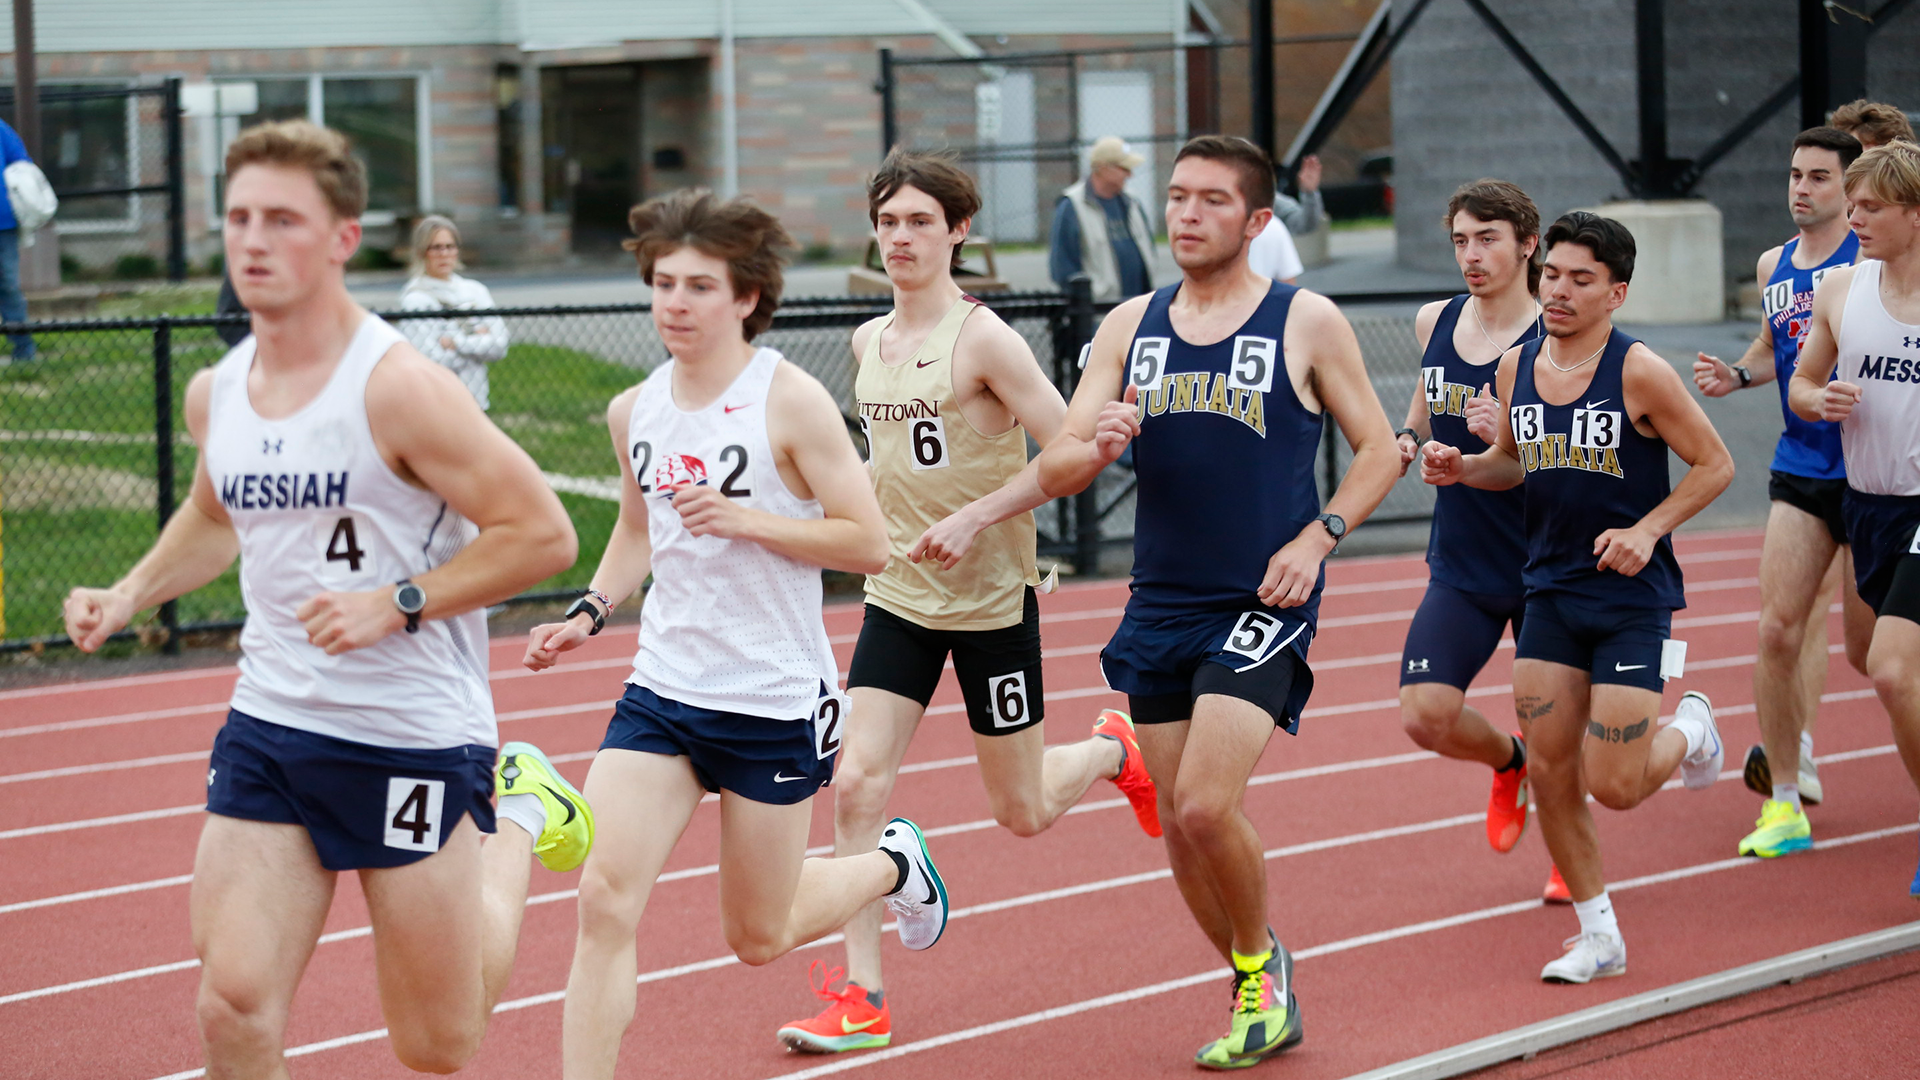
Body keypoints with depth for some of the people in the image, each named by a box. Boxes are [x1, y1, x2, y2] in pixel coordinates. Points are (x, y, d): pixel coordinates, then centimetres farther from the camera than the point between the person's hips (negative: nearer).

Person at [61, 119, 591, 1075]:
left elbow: (542, 535, -15)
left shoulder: (400, 389, -17)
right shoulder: (215, 394, 4)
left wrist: (397, 603, -21)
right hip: (268, 729, 5)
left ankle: (516, 816, 34)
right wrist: (131, 594, 10)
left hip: (415, 736, -5)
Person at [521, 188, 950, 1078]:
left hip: (775, 702, -4)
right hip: (662, 692, 4)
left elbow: (868, 544, -13)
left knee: (759, 938, 11)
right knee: (605, 897, -14)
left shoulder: (791, 401, -12)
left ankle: (893, 863, 40)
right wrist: (591, 611, 6)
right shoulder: (634, 411, 4)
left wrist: (746, 520, -22)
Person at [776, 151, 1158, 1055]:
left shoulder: (982, 338, -14)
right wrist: (871, 527, 13)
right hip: (897, 597, 5)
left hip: (991, 598, -5)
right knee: (855, 782, -10)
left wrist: (972, 518, -24)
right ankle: (862, 997, -5)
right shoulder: (869, 342, 6)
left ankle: (1116, 748, 40)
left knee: (1021, 812, 7)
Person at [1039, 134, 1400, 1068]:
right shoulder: (1129, 328, 8)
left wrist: (1316, 539, -10)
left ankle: (1261, 960, 9)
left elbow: (1378, 449, 4)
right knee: (1179, 824, 7)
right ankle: (1260, 996, 27)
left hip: (1262, 606, -5)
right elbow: (1054, 472, 3)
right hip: (1159, 606, 5)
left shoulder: (1306, 323, -1)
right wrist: (1097, 448, -20)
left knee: (1207, 806, -18)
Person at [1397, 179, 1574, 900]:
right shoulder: (1434, 323, 3)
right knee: (1425, 717, -10)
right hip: (1459, 566, 4)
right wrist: (1407, 442, 2)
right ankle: (1508, 763, 24)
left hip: (1544, 565, -4)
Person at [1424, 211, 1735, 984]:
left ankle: (1690, 730, 27)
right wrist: (1462, 467, -2)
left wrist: (1647, 530, -17)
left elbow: (1715, 465, -6)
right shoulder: (1517, 367, 3)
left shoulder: (1639, 373, -14)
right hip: (1550, 592, 5)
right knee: (1550, 771, 0)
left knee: (1614, 785, -7)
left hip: (1631, 597, -5)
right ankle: (1599, 936, 15)